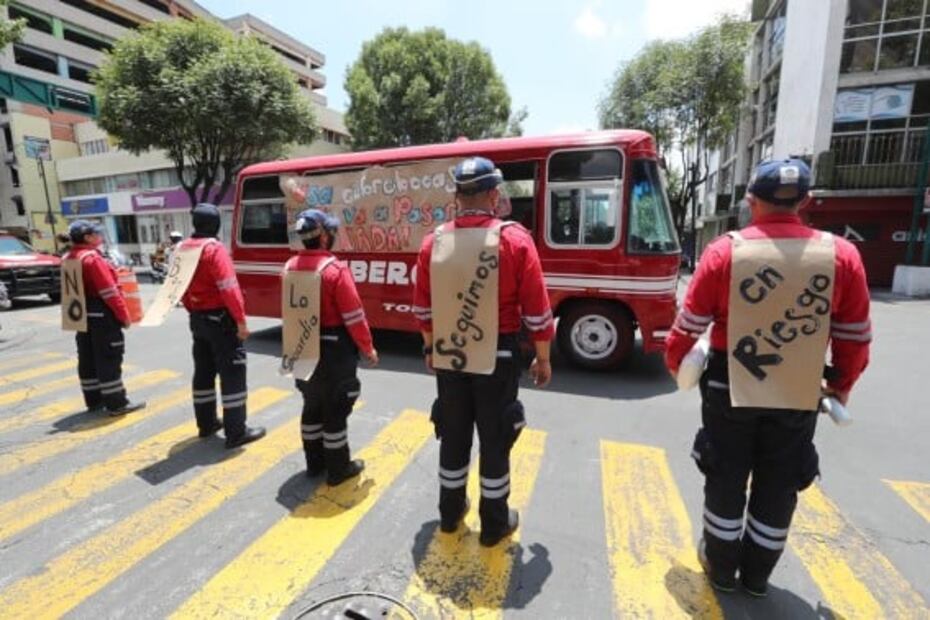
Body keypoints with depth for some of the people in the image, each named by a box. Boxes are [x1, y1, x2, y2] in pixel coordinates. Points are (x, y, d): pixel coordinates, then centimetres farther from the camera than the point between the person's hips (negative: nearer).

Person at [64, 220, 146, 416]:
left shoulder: (68, 258, 12)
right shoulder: (92, 258, -17)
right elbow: (109, 292, -21)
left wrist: (80, 309, 23)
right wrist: (124, 315, -16)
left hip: (82, 315, 10)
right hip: (101, 314, -10)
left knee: (88, 359, 14)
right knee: (109, 359, -5)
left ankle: (94, 400, 24)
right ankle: (117, 403, 0)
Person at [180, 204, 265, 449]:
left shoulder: (182, 249, 9)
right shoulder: (215, 249, -17)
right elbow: (229, 289, -23)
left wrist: (193, 311, 23)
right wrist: (240, 320, -20)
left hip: (197, 319, 9)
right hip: (220, 318, -9)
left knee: (203, 371, 18)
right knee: (232, 373, -3)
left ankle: (206, 423, 30)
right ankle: (236, 432, 1)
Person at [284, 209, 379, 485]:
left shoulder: (290, 267, 2)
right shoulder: (335, 269, -20)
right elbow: (354, 316, -18)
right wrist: (368, 348, -7)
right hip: (334, 349, -7)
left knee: (312, 405, 19)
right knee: (335, 409, 5)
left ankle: (315, 462, 32)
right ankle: (338, 469, 18)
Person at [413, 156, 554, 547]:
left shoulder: (434, 241, -1)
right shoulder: (515, 239, -11)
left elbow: (423, 307, 6)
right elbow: (537, 310, -10)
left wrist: (430, 347, 19)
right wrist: (543, 358, 2)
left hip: (448, 354, 4)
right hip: (498, 355, -3)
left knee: (453, 435, 18)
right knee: (495, 439, 12)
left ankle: (450, 512, 37)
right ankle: (494, 523, 28)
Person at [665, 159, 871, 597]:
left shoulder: (725, 250, -12)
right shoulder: (842, 255, -6)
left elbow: (690, 322, -7)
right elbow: (855, 337, 3)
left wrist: (675, 362, 12)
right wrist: (841, 385, 19)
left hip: (730, 389, -2)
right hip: (800, 396, 2)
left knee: (726, 480, 16)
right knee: (778, 488, 19)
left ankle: (721, 567, 34)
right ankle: (757, 574, 36)